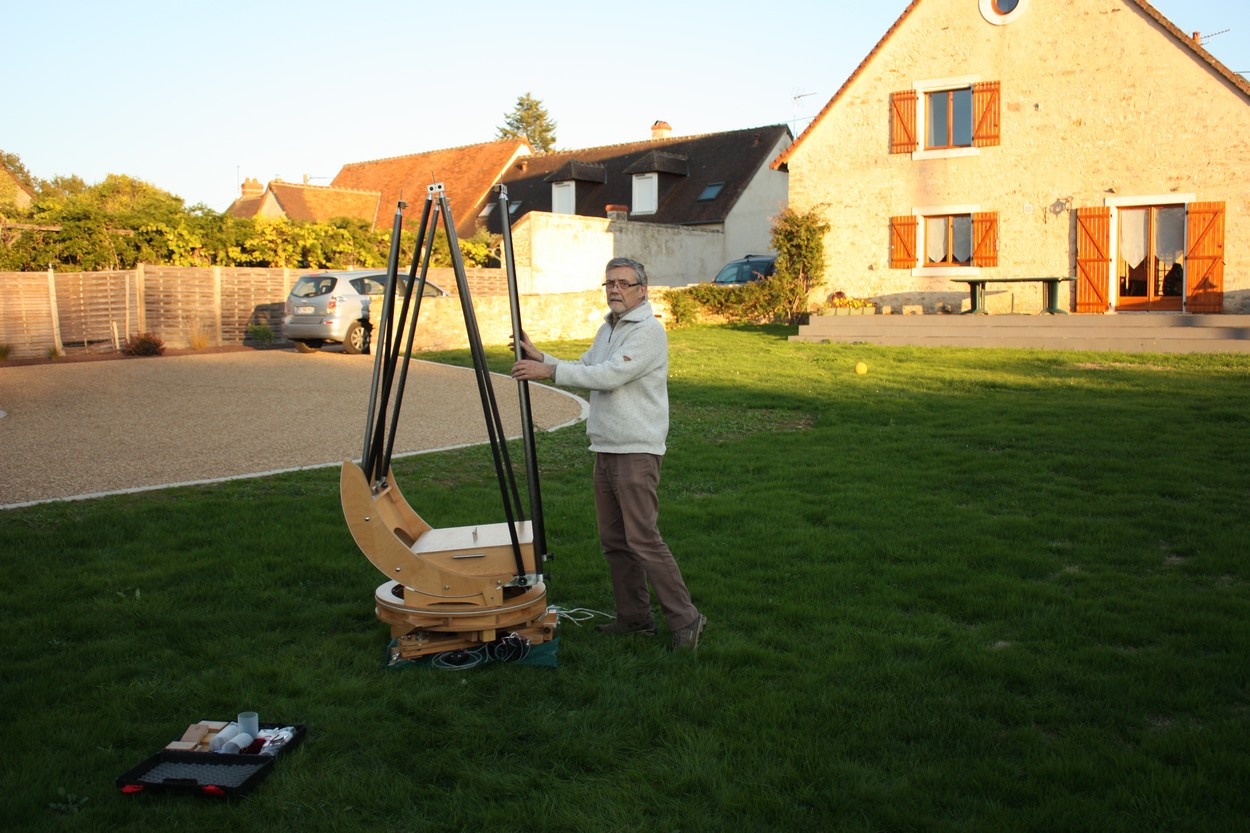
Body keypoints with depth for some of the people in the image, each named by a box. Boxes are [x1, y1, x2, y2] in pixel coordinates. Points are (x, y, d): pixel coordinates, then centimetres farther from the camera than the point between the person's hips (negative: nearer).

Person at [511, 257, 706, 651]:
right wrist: (540, 358, 6)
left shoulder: (649, 330, -12)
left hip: (637, 452, -9)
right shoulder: (607, 329, 18)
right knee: (614, 541, 12)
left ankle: (685, 619, -2)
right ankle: (634, 617, 22)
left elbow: (608, 376, -21)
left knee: (643, 539, -11)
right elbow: (583, 371, 20)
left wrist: (548, 370, -18)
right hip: (605, 450, 9)